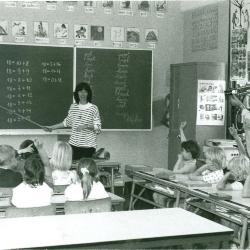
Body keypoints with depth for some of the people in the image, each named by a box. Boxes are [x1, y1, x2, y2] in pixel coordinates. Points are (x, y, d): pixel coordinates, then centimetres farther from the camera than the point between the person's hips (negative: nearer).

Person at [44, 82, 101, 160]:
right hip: (74, 144, 3)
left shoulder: (93, 108, -3)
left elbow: (98, 127, -5)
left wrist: (86, 126, -19)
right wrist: (52, 127, 23)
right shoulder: (73, 107, 9)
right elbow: (67, 122, 22)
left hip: (88, 146, -3)